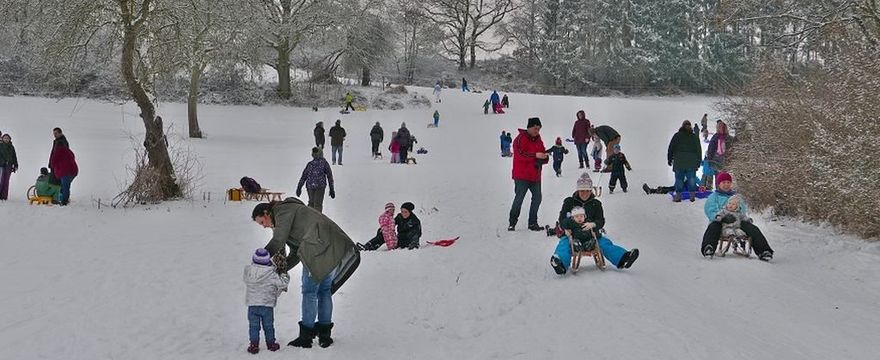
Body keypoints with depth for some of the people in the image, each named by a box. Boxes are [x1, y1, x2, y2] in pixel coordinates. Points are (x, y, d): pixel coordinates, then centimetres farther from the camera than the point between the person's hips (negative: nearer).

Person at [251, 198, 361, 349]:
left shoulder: (283, 210, 2)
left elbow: (278, 242, -7)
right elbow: (296, 253, 28)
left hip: (319, 250, -10)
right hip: (334, 248, 10)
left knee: (309, 292, -2)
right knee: (324, 291, 15)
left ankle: (305, 337, 2)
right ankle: (325, 335, 18)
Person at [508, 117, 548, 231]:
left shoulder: (538, 140, 15)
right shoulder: (521, 139, -8)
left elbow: (542, 156, 17)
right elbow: (520, 155, -20)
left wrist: (543, 158, -8)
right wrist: (535, 155, -26)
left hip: (535, 176, 7)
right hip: (522, 176, -7)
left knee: (537, 198, 6)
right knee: (519, 198, -8)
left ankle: (533, 223, 15)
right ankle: (512, 223, 1)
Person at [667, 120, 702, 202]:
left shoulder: (677, 136, 0)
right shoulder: (694, 137, 7)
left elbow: (671, 148, 2)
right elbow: (699, 150, 10)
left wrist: (669, 159, 9)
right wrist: (698, 162, 16)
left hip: (679, 162, -2)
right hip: (692, 163, 2)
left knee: (679, 179, 1)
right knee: (691, 179, 6)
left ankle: (678, 196, -1)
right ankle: (692, 195, 2)